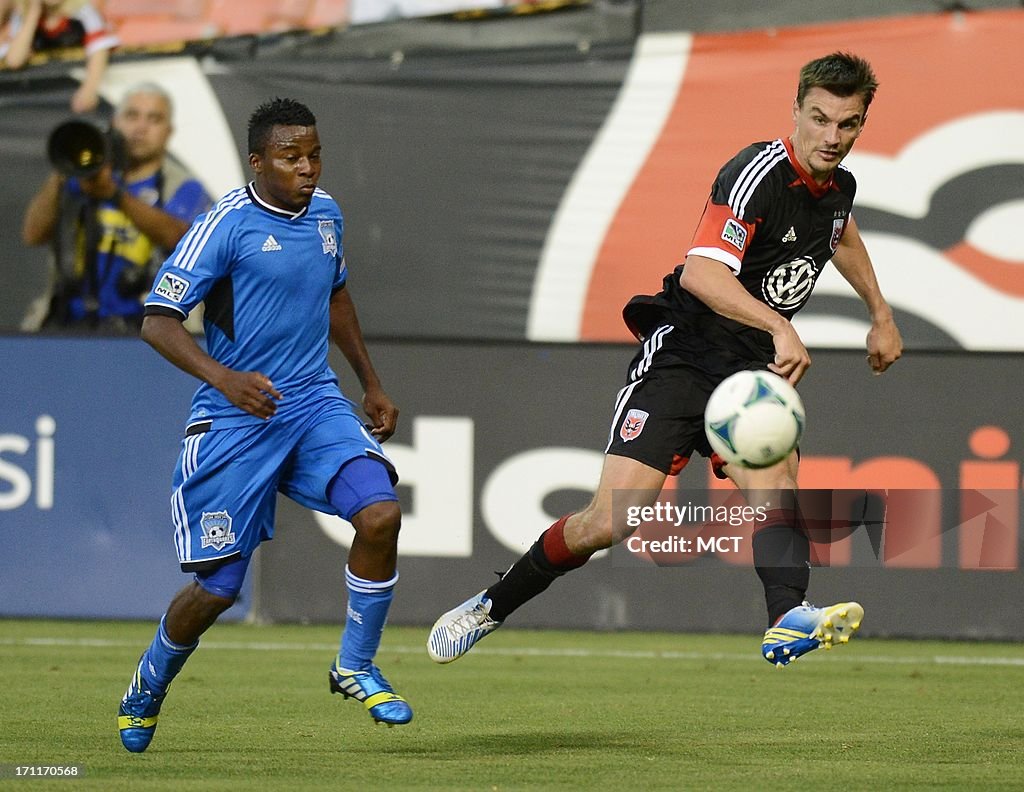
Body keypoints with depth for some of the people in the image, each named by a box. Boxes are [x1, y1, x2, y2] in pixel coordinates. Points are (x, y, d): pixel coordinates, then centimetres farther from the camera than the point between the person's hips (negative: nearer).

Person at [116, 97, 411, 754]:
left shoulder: (325, 212, 7)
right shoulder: (225, 225, -14)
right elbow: (158, 321, -15)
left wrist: (371, 383, 27)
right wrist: (224, 378, -29)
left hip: (316, 405, 5)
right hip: (234, 424, -5)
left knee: (381, 513, -20)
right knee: (217, 588, -2)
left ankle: (356, 668, 1)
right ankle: (147, 689, 28)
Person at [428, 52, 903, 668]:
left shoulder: (839, 187, 8)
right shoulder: (757, 173, -19)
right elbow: (702, 274, -34)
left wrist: (881, 312, 39)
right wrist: (780, 328, -44)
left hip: (749, 374, 6)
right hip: (681, 359, -6)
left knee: (777, 487, -24)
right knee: (611, 522, -12)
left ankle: (790, 623, -44)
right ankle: (492, 606, 9)